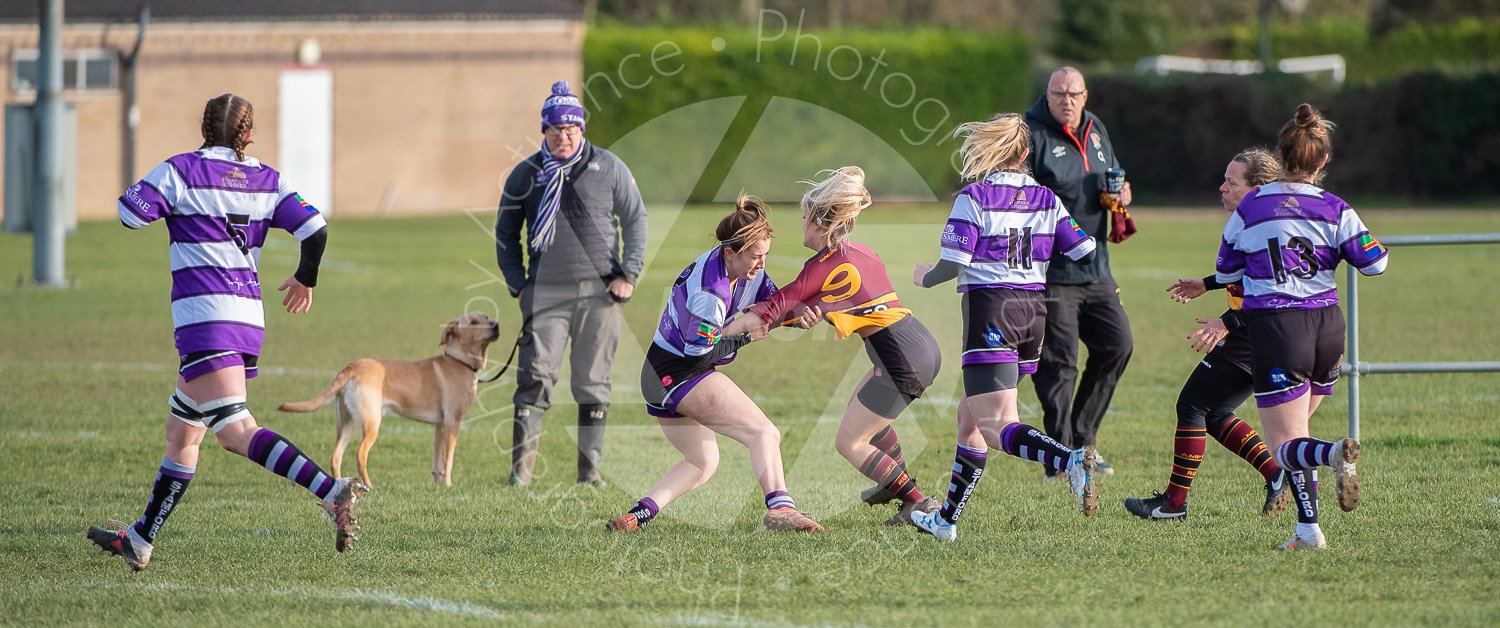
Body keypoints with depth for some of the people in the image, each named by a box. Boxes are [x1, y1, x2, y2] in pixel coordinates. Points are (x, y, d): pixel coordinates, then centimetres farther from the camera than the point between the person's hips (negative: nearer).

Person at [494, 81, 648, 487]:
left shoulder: (608, 168, 5)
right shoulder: (525, 175, 8)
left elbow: (635, 220, 10)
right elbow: (505, 233, 16)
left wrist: (628, 275, 1)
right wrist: (517, 285, 6)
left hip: (599, 293, 0)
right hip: (545, 292, 0)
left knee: (593, 384, 3)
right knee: (536, 378, -11)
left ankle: (590, 470, 9)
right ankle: (521, 467, -13)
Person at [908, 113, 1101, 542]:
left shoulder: (975, 197, -7)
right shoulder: (1046, 200, 7)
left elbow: (952, 265, -11)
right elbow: (1084, 255, 3)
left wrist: (924, 278, 10)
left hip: (990, 309, -7)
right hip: (1034, 311, 7)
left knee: (996, 427, -13)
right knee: (970, 416, 20)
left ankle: (1071, 461, -41)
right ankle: (947, 519, 24)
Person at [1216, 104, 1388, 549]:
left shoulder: (1250, 209, -1)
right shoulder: (1335, 210, -1)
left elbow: (1226, 270, 9)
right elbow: (1374, 263, -1)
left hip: (1274, 329, -3)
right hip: (1328, 326, 3)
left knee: (1285, 444, -1)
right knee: (1294, 433, 21)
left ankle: (1336, 454, -34)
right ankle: (1307, 529, 10)